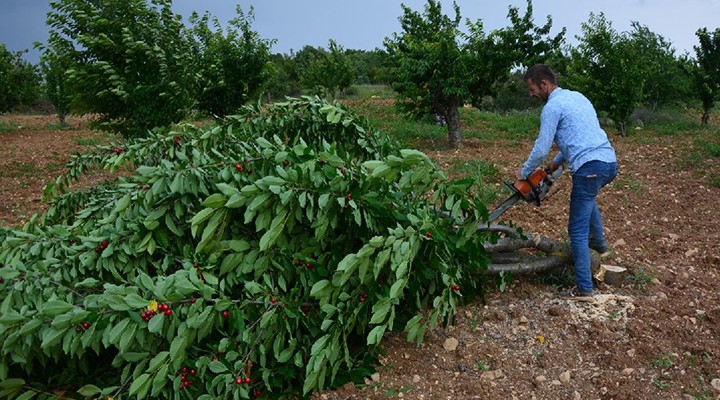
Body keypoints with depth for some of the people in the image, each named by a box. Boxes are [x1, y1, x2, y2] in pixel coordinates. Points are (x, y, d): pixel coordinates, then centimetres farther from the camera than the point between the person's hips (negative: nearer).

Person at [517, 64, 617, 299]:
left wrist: (524, 172, 8)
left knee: (577, 231, -2)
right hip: (610, 163, 9)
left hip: (590, 168, -9)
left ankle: (584, 288, 1)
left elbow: (541, 148, -7)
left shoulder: (552, 106, -6)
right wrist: (558, 161, 28)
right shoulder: (577, 97, 21)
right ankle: (599, 243, 43)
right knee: (586, 196, 40)